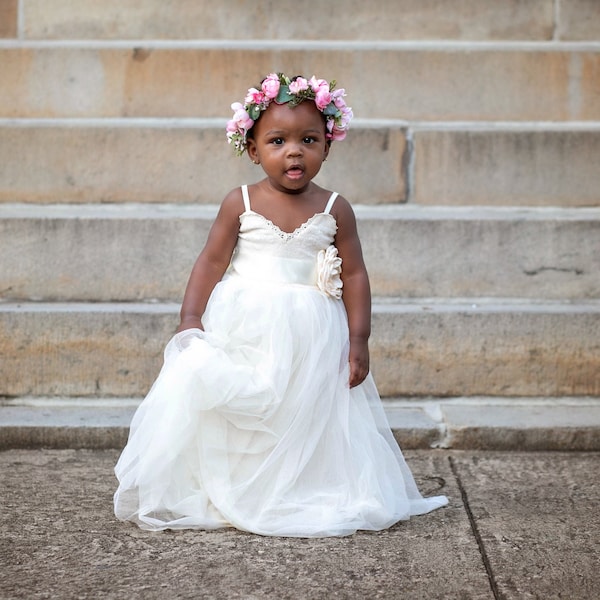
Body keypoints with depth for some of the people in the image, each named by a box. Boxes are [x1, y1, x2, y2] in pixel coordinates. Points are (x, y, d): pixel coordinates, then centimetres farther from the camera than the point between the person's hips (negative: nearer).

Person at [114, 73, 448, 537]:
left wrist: (359, 340, -3)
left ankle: (303, 499, 17)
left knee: (305, 419, 3)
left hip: (308, 338, 0)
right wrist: (190, 319, -8)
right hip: (240, 330, 0)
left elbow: (355, 275, 2)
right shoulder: (240, 204, -2)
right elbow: (211, 262, 0)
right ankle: (216, 496, 16)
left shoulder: (334, 210, 0)